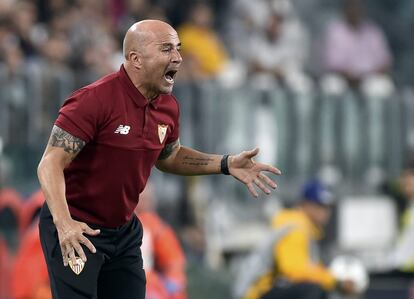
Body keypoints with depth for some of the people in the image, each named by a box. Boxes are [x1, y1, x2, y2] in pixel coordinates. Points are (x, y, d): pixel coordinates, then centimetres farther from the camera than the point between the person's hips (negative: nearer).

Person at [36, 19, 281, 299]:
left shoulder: (168, 106, 1)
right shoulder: (95, 100, -23)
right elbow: (51, 164, -24)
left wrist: (226, 164, 6)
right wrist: (64, 222, -39)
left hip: (124, 231, 7)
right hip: (75, 230, -7)